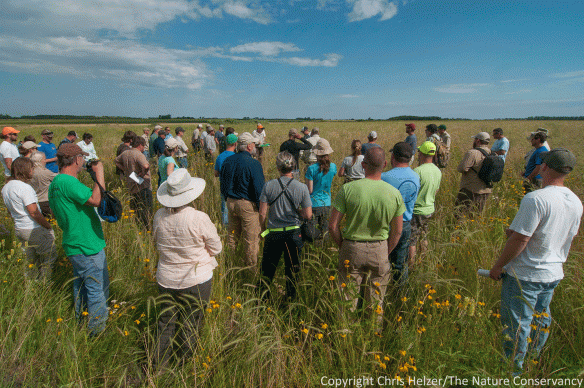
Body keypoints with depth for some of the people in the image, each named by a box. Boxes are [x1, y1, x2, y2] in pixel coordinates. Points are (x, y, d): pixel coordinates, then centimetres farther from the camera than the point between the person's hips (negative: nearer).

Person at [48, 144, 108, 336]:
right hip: (88, 248, -11)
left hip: (74, 246, 11)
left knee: (81, 286, 25)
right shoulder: (68, 182, -23)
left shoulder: (55, 183, 10)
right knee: (98, 289, 3)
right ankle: (96, 331, 17)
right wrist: (99, 173, -23)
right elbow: (96, 199, -33)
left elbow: (55, 213, 19)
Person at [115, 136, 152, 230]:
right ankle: (146, 229, 2)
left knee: (134, 210, 20)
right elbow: (146, 166, -36)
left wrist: (125, 170, 16)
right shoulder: (138, 155, -18)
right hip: (143, 187, -9)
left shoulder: (125, 153, 8)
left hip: (131, 187, 9)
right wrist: (143, 173, -17)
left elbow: (117, 162, 27)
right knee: (146, 211, -1)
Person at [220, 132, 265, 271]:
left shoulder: (227, 161, 3)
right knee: (251, 238, 6)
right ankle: (252, 268, 18)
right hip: (248, 204, -6)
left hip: (231, 202, 7)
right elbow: (259, 188, -17)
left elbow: (223, 183, 12)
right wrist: (260, 207, -5)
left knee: (232, 234, 21)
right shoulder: (254, 164, -17)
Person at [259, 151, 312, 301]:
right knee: (292, 270, 16)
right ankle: (290, 300, 27)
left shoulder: (269, 185, -9)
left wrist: (263, 229, 10)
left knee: (268, 269, 17)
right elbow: (308, 215, -7)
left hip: (273, 234, 0)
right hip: (293, 233, 0)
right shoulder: (302, 187, -9)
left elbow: (262, 213, -7)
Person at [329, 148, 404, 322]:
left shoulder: (348, 189, -14)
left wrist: (342, 246, 5)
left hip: (351, 248, -1)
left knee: (348, 299, 13)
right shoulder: (395, 194, -7)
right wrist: (385, 253, 14)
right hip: (380, 250, 2)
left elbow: (333, 226, -12)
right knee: (376, 301, 18)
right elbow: (397, 232, 0)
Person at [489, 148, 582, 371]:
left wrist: (498, 266, -13)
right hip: (554, 274, 8)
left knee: (517, 324, 7)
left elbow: (519, 239, -24)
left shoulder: (536, 199, -25)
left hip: (525, 275, -8)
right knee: (540, 318, 23)